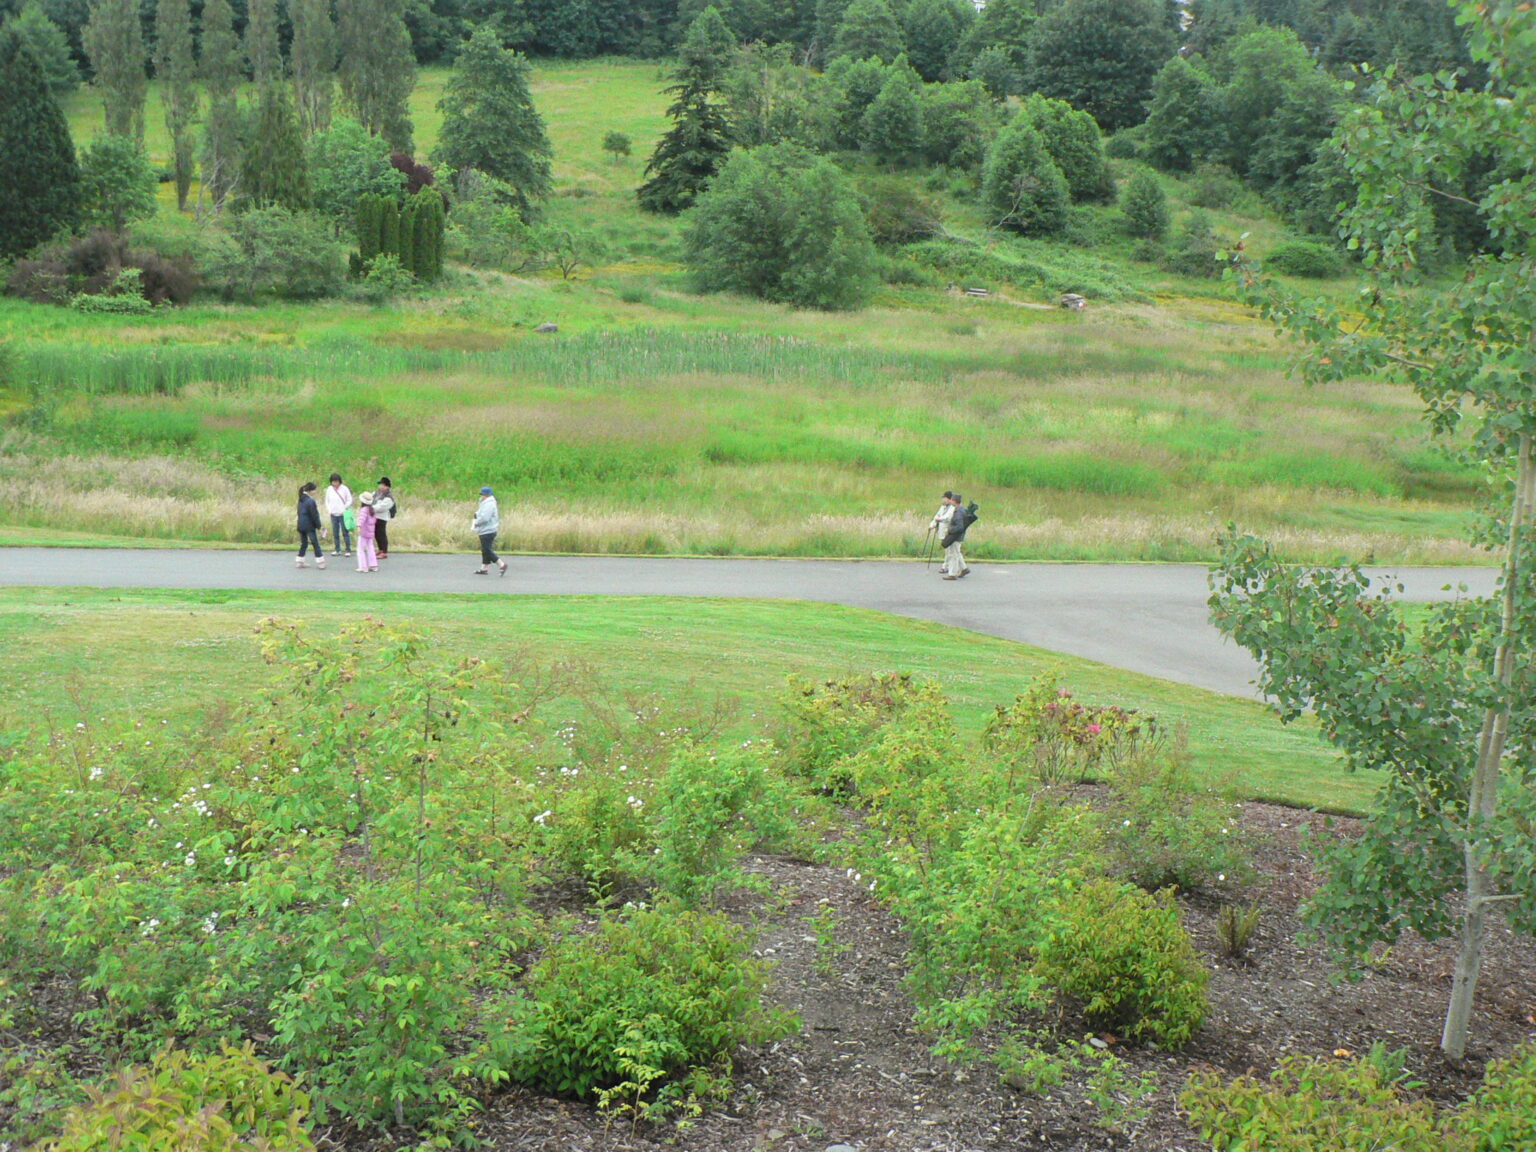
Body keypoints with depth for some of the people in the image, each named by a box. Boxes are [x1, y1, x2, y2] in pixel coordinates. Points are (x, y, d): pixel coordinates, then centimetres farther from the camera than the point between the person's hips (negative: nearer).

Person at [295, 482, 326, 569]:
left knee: (303, 543, 15)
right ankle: (320, 562, 0)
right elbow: (314, 515, -15)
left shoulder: (301, 500, 9)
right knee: (315, 544, -1)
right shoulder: (310, 501, -16)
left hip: (301, 525, 7)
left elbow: (299, 513, 15)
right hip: (309, 526, -7)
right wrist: (318, 526, -7)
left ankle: (300, 561, 16)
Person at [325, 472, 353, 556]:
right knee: (335, 533, 7)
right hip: (333, 514, 4)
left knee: (345, 532, -5)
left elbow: (349, 501, -1)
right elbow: (327, 501, 16)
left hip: (342, 514, -4)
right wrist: (329, 510, 2)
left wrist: (344, 509, -10)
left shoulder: (344, 489, -4)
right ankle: (337, 550, 14)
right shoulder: (329, 489, 7)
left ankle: (348, 550, -2)